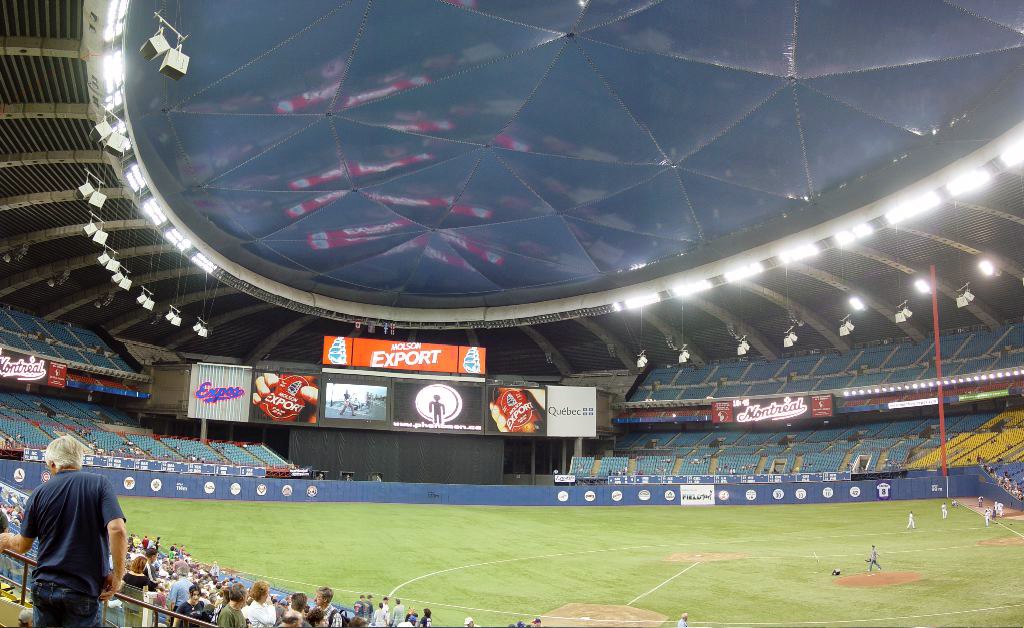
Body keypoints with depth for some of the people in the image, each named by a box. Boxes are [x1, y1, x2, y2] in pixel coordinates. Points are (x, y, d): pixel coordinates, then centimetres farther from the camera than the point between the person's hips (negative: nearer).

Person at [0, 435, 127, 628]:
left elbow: (23, 545, 11)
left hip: (44, 586, 3)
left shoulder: (40, 492, 1)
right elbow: (117, 530, -18)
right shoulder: (99, 484, -6)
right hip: (83, 590, -3)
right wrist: (118, 575, -8)